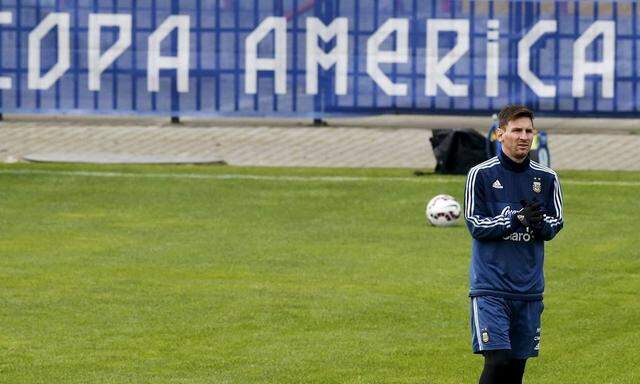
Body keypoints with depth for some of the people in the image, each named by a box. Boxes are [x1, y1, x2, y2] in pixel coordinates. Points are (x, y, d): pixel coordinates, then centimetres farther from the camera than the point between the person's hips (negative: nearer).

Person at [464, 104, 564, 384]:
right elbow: (475, 225, -7)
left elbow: (556, 223, 10)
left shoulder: (546, 178, 7)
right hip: (490, 286, -4)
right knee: (497, 361, -16)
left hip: (529, 288, 4)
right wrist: (518, 219, -19)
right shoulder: (481, 174, -3)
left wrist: (540, 223, -13)